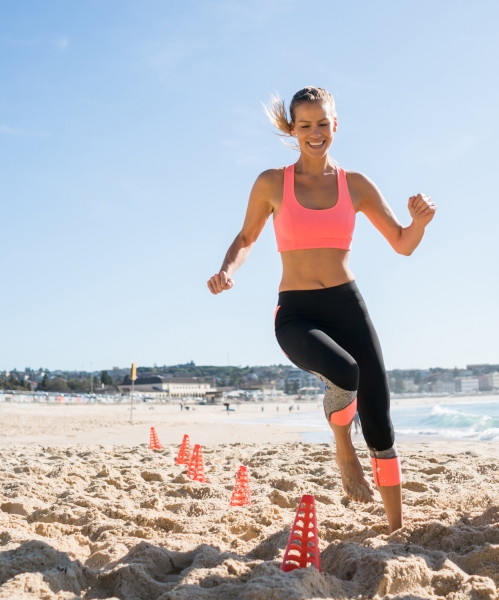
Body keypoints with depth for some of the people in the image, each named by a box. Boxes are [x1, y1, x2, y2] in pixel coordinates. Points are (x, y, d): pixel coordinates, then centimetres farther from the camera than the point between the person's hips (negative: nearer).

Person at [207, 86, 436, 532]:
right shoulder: (272, 183, 1)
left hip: (347, 305, 2)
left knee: (378, 421, 1)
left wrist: (421, 220, -13)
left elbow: (404, 245, 8)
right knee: (344, 372, -35)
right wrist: (227, 270, -7)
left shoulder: (356, 185, 5)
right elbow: (247, 238, 13)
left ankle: (398, 528, 20)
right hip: (295, 312, -2)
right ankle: (344, 451, -2)